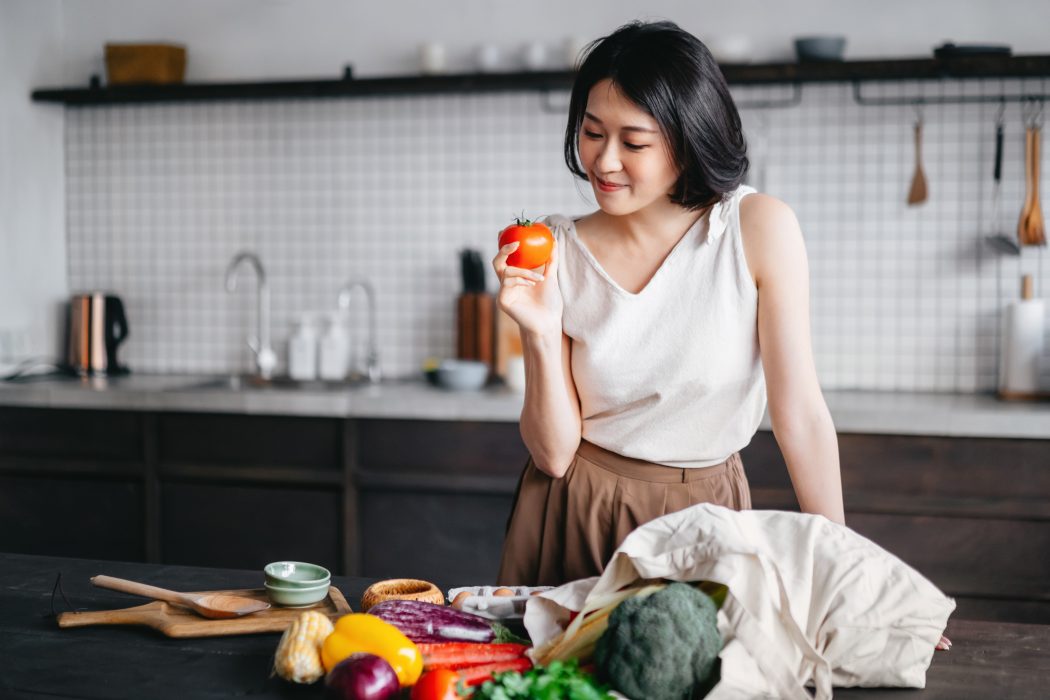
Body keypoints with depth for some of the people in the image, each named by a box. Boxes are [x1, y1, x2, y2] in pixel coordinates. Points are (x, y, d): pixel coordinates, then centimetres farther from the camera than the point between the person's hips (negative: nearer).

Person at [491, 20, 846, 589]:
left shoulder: (760, 228, -14)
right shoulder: (559, 252, -7)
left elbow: (800, 412, -12)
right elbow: (553, 452, -8)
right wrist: (541, 334, -23)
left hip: (703, 516, -1)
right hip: (574, 517, 1)